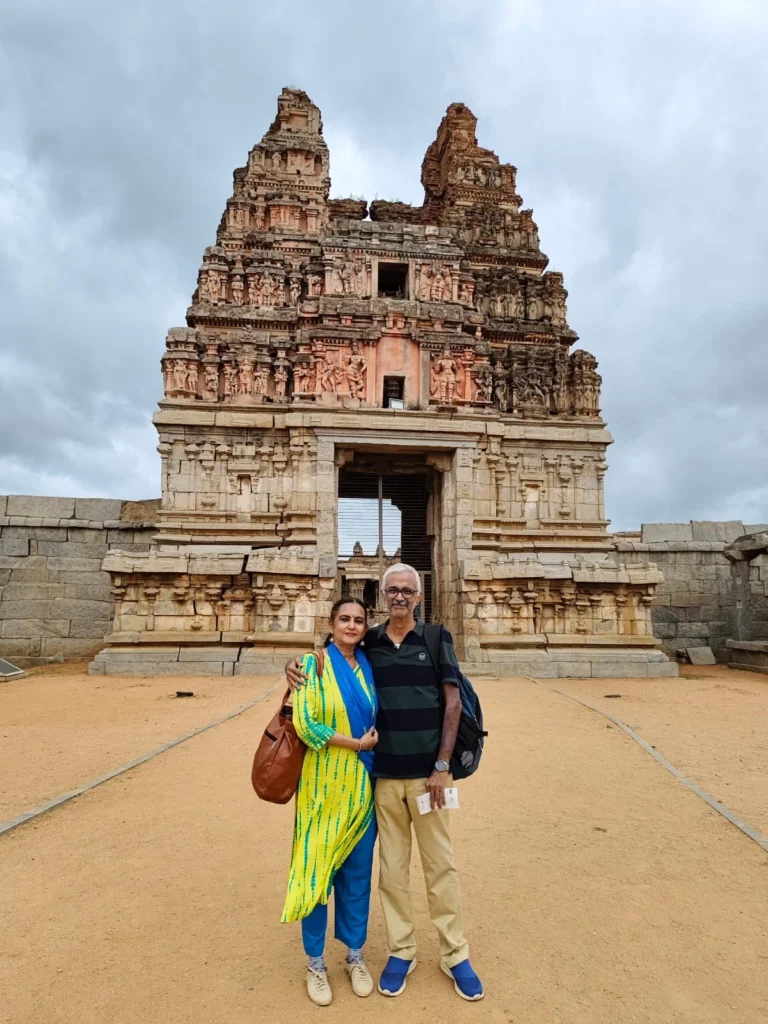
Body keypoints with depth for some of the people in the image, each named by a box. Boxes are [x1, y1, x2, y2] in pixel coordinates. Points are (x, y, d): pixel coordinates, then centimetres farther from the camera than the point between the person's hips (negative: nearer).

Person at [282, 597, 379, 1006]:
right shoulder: (313, 664, -10)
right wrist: (356, 743, -15)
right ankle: (315, 962, 27)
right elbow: (305, 723, -17)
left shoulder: (368, 667, 5)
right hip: (323, 784, -4)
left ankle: (355, 954, 33)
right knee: (318, 869, 8)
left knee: (357, 871, 14)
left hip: (361, 784, 4)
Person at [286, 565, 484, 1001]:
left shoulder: (437, 637, -4)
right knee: (392, 866, 12)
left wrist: (443, 766, -9)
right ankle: (401, 950, 29)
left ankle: (455, 954, 26)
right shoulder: (368, 642, 2)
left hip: (426, 772, -2)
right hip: (384, 774, 2)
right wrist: (296, 665, -11)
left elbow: (453, 702, -5)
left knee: (441, 864, 9)